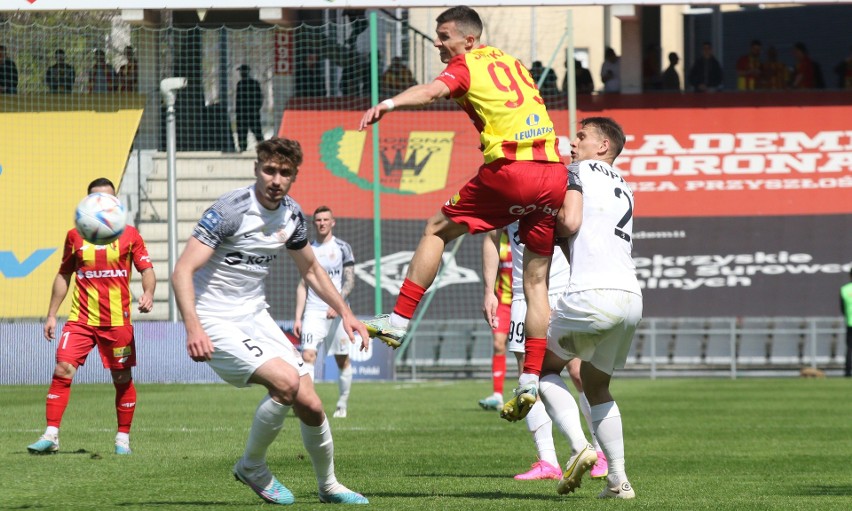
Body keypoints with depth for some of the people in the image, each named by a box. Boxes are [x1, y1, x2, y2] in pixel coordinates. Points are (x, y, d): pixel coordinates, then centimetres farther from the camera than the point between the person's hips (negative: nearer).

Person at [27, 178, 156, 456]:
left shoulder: (129, 235, 3)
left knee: (122, 379, 4)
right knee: (62, 370, -13)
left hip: (118, 320, -1)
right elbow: (63, 276, 16)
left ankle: (123, 438, 18)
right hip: (81, 318, 1)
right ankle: (51, 435, -12)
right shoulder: (75, 236, 8)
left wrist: (148, 292, -18)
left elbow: (147, 269, 3)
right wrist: (51, 315, 13)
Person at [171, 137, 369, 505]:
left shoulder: (291, 214, 3)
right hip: (217, 322, -7)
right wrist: (193, 328, -36)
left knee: (310, 406, 0)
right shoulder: (230, 211, -19)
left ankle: (328, 486, 24)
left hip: (255, 316, 7)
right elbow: (183, 271, -24)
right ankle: (251, 466, -3)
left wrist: (345, 313, 15)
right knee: (286, 381, -26)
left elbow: (310, 269, 22)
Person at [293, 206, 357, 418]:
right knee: (308, 355, -15)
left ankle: (342, 404, 16)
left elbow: (349, 282, -4)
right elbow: (302, 285, 13)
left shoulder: (342, 248, 2)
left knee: (342, 360, 3)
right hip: (313, 312, 2)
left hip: (338, 312, -2)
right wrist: (298, 317, 6)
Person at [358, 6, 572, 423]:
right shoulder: (512, 62, 24)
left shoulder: (465, 67, 1)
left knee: (437, 230, 13)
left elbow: (434, 90, -20)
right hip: (554, 174, 6)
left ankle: (399, 321, 10)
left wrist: (389, 104, -36)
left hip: (509, 170, -6)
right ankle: (530, 381, 4)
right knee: (536, 282, 9)